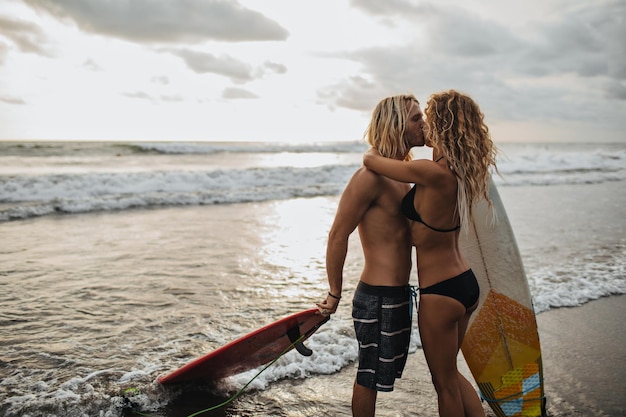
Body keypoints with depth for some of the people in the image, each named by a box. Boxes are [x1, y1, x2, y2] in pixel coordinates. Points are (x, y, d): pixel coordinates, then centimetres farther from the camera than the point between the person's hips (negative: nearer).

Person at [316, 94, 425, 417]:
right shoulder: (371, 175, -19)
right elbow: (337, 236, -20)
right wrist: (335, 295, -14)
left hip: (398, 293, 9)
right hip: (378, 297, -9)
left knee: (380, 371, 22)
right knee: (371, 375, 7)